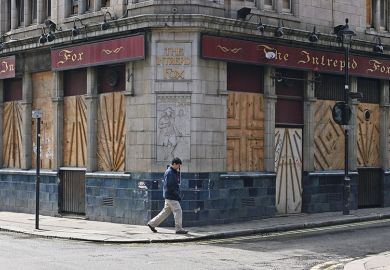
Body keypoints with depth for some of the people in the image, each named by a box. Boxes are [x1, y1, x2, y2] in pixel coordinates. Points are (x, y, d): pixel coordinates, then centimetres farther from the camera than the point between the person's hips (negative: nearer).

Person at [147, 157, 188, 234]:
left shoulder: (174, 172, 15)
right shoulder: (169, 172, -16)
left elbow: (178, 181, 20)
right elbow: (169, 186, -21)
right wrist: (177, 195, -18)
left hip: (169, 196, 10)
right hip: (171, 196, -10)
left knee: (165, 212, 14)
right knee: (178, 211, -7)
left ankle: (152, 223, 19)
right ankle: (179, 229, -3)